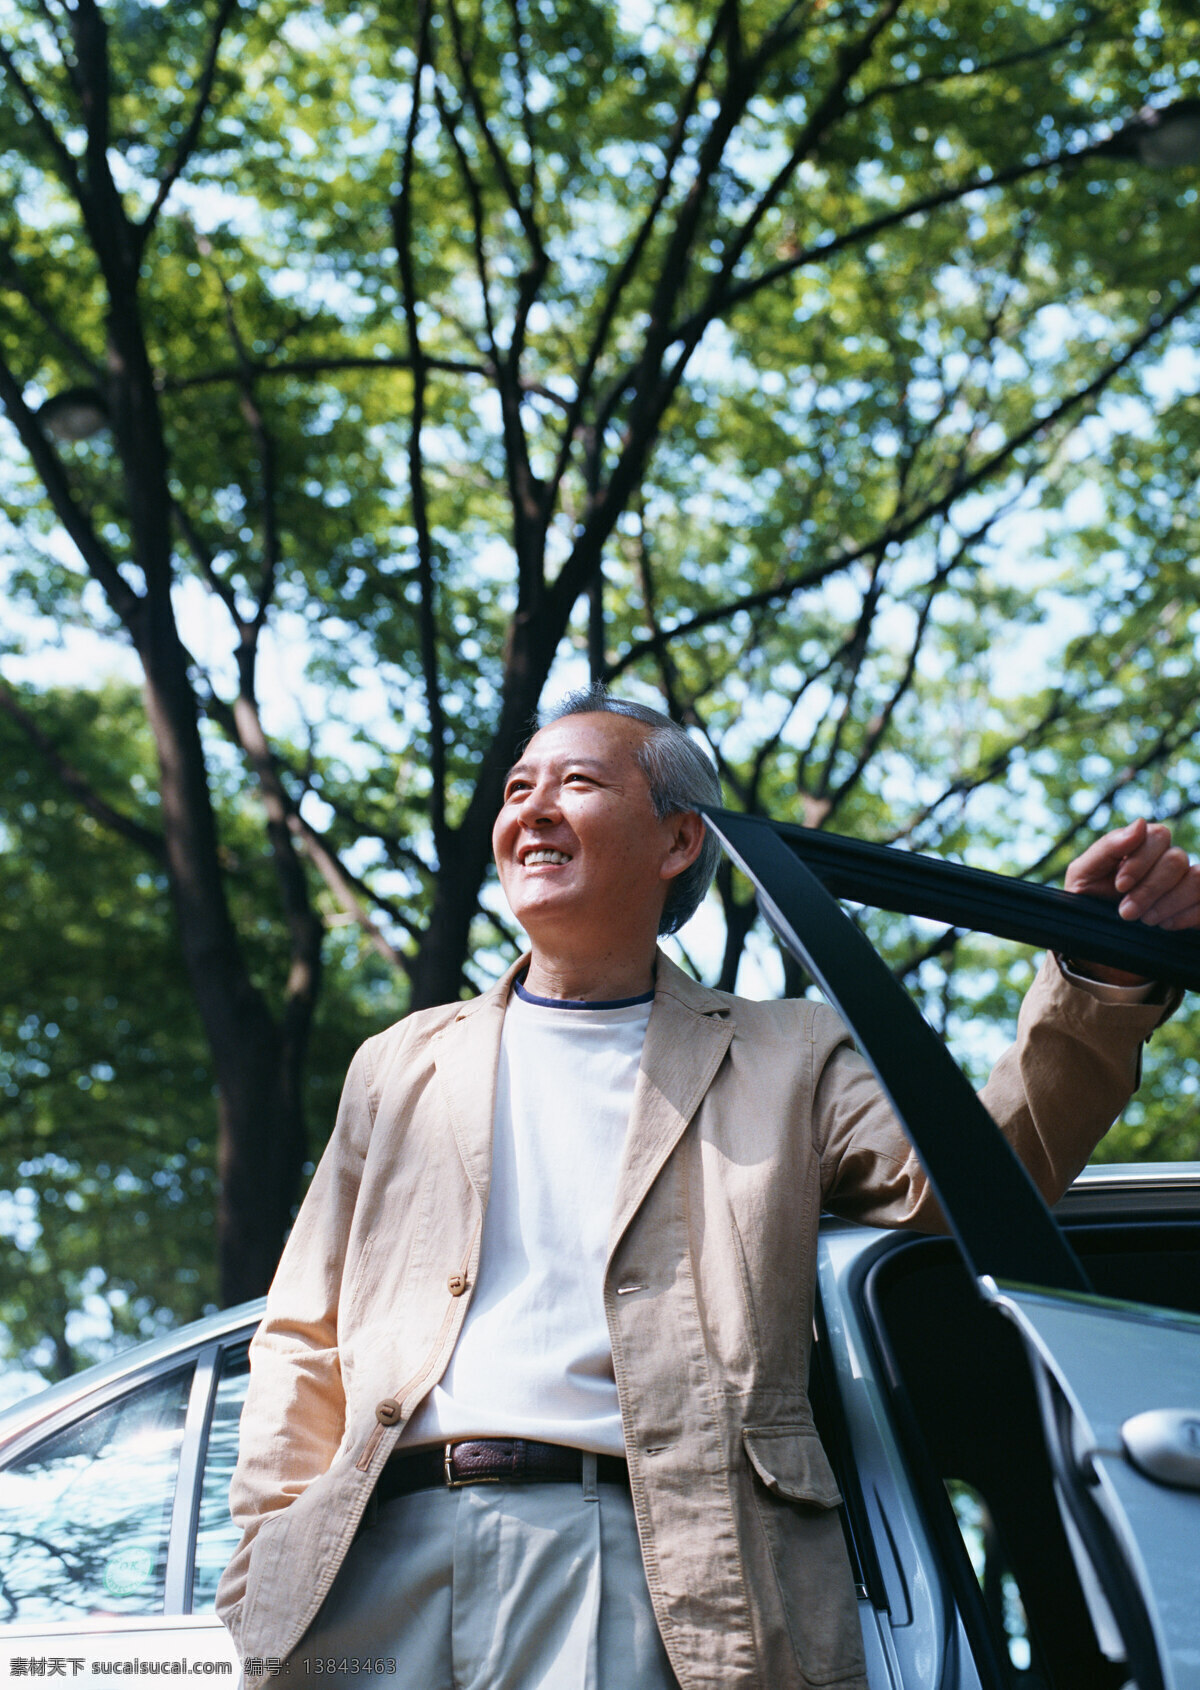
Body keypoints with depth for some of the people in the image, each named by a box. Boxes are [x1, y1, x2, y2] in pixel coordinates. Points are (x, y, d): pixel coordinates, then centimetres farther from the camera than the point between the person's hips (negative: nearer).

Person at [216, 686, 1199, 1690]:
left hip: (622, 1545, -2)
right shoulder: (403, 1064, 20)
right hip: (383, 1550, 3)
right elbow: (304, 1342, 18)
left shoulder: (786, 1060, 14)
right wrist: (269, 1559, 5)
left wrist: (1101, 988, -15)